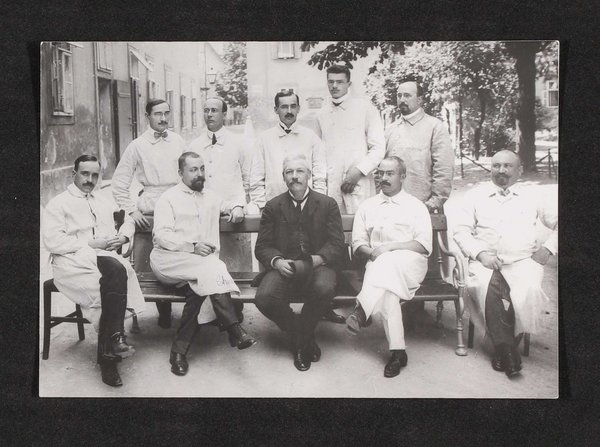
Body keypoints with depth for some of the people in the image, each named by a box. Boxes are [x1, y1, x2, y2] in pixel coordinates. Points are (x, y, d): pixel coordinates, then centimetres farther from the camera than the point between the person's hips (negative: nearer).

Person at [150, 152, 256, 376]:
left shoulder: (210, 197, 24)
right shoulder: (169, 198, 7)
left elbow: (228, 204, 43)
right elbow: (161, 235, -6)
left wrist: (236, 207, 17)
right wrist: (192, 247, -18)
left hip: (204, 263, 4)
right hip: (168, 259, -4)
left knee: (200, 283, -32)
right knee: (210, 266, -33)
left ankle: (180, 349, -28)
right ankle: (234, 329, -35)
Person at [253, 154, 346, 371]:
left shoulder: (328, 204, 8)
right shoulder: (273, 207, 12)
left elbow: (336, 245, 1)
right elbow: (262, 247, 7)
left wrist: (315, 260, -17)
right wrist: (277, 261, -15)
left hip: (317, 266, -1)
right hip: (283, 267, 1)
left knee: (325, 289, -35)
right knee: (264, 298, -29)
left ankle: (301, 339, -4)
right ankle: (306, 339, -2)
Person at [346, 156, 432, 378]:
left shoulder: (416, 206, 12)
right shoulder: (367, 206, 21)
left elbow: (424, 245, -1)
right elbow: (358, 243, 15)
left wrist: (390, 246, -13)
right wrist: (371, 252, -8)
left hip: (410, 264, -2)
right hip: (378, 265, 2)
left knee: (388, 262, -37)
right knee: (386, 287, -32)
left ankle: (362, 309, -44)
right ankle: (397, 351, -34)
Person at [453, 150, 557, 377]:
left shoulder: (532, 197, 18)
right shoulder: (476, 196, 15)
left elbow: (557, 223, 20)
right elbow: (460, 231, 8)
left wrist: (548, 248, 5)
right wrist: (481, 253, -7)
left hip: (523, 260, 1)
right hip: (486, 260, 0)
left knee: (529, 289, -31)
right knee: (486, 285, -34)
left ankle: (505, 341, -10)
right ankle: (505, 347, -24)